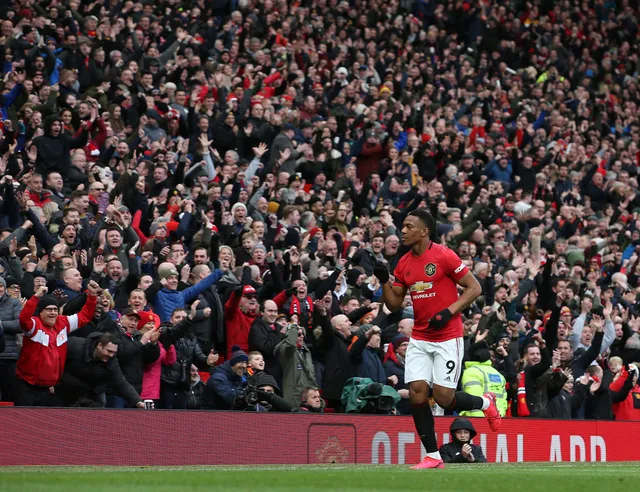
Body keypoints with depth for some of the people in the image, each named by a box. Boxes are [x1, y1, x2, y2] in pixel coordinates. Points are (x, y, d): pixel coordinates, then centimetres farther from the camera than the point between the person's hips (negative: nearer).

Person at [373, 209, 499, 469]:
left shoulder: (444, 256, -11)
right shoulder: (404, 264, 7)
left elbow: (474, 287, -9)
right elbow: (394, 304, 12)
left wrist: (448, 312, -18)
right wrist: (384, 281, -6)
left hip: (448, 337, -6)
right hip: (420, 338, 6)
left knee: (444, 397, -8)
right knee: (416, 392, -7)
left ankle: (485, 402, 24)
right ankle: (433, 457, 2)